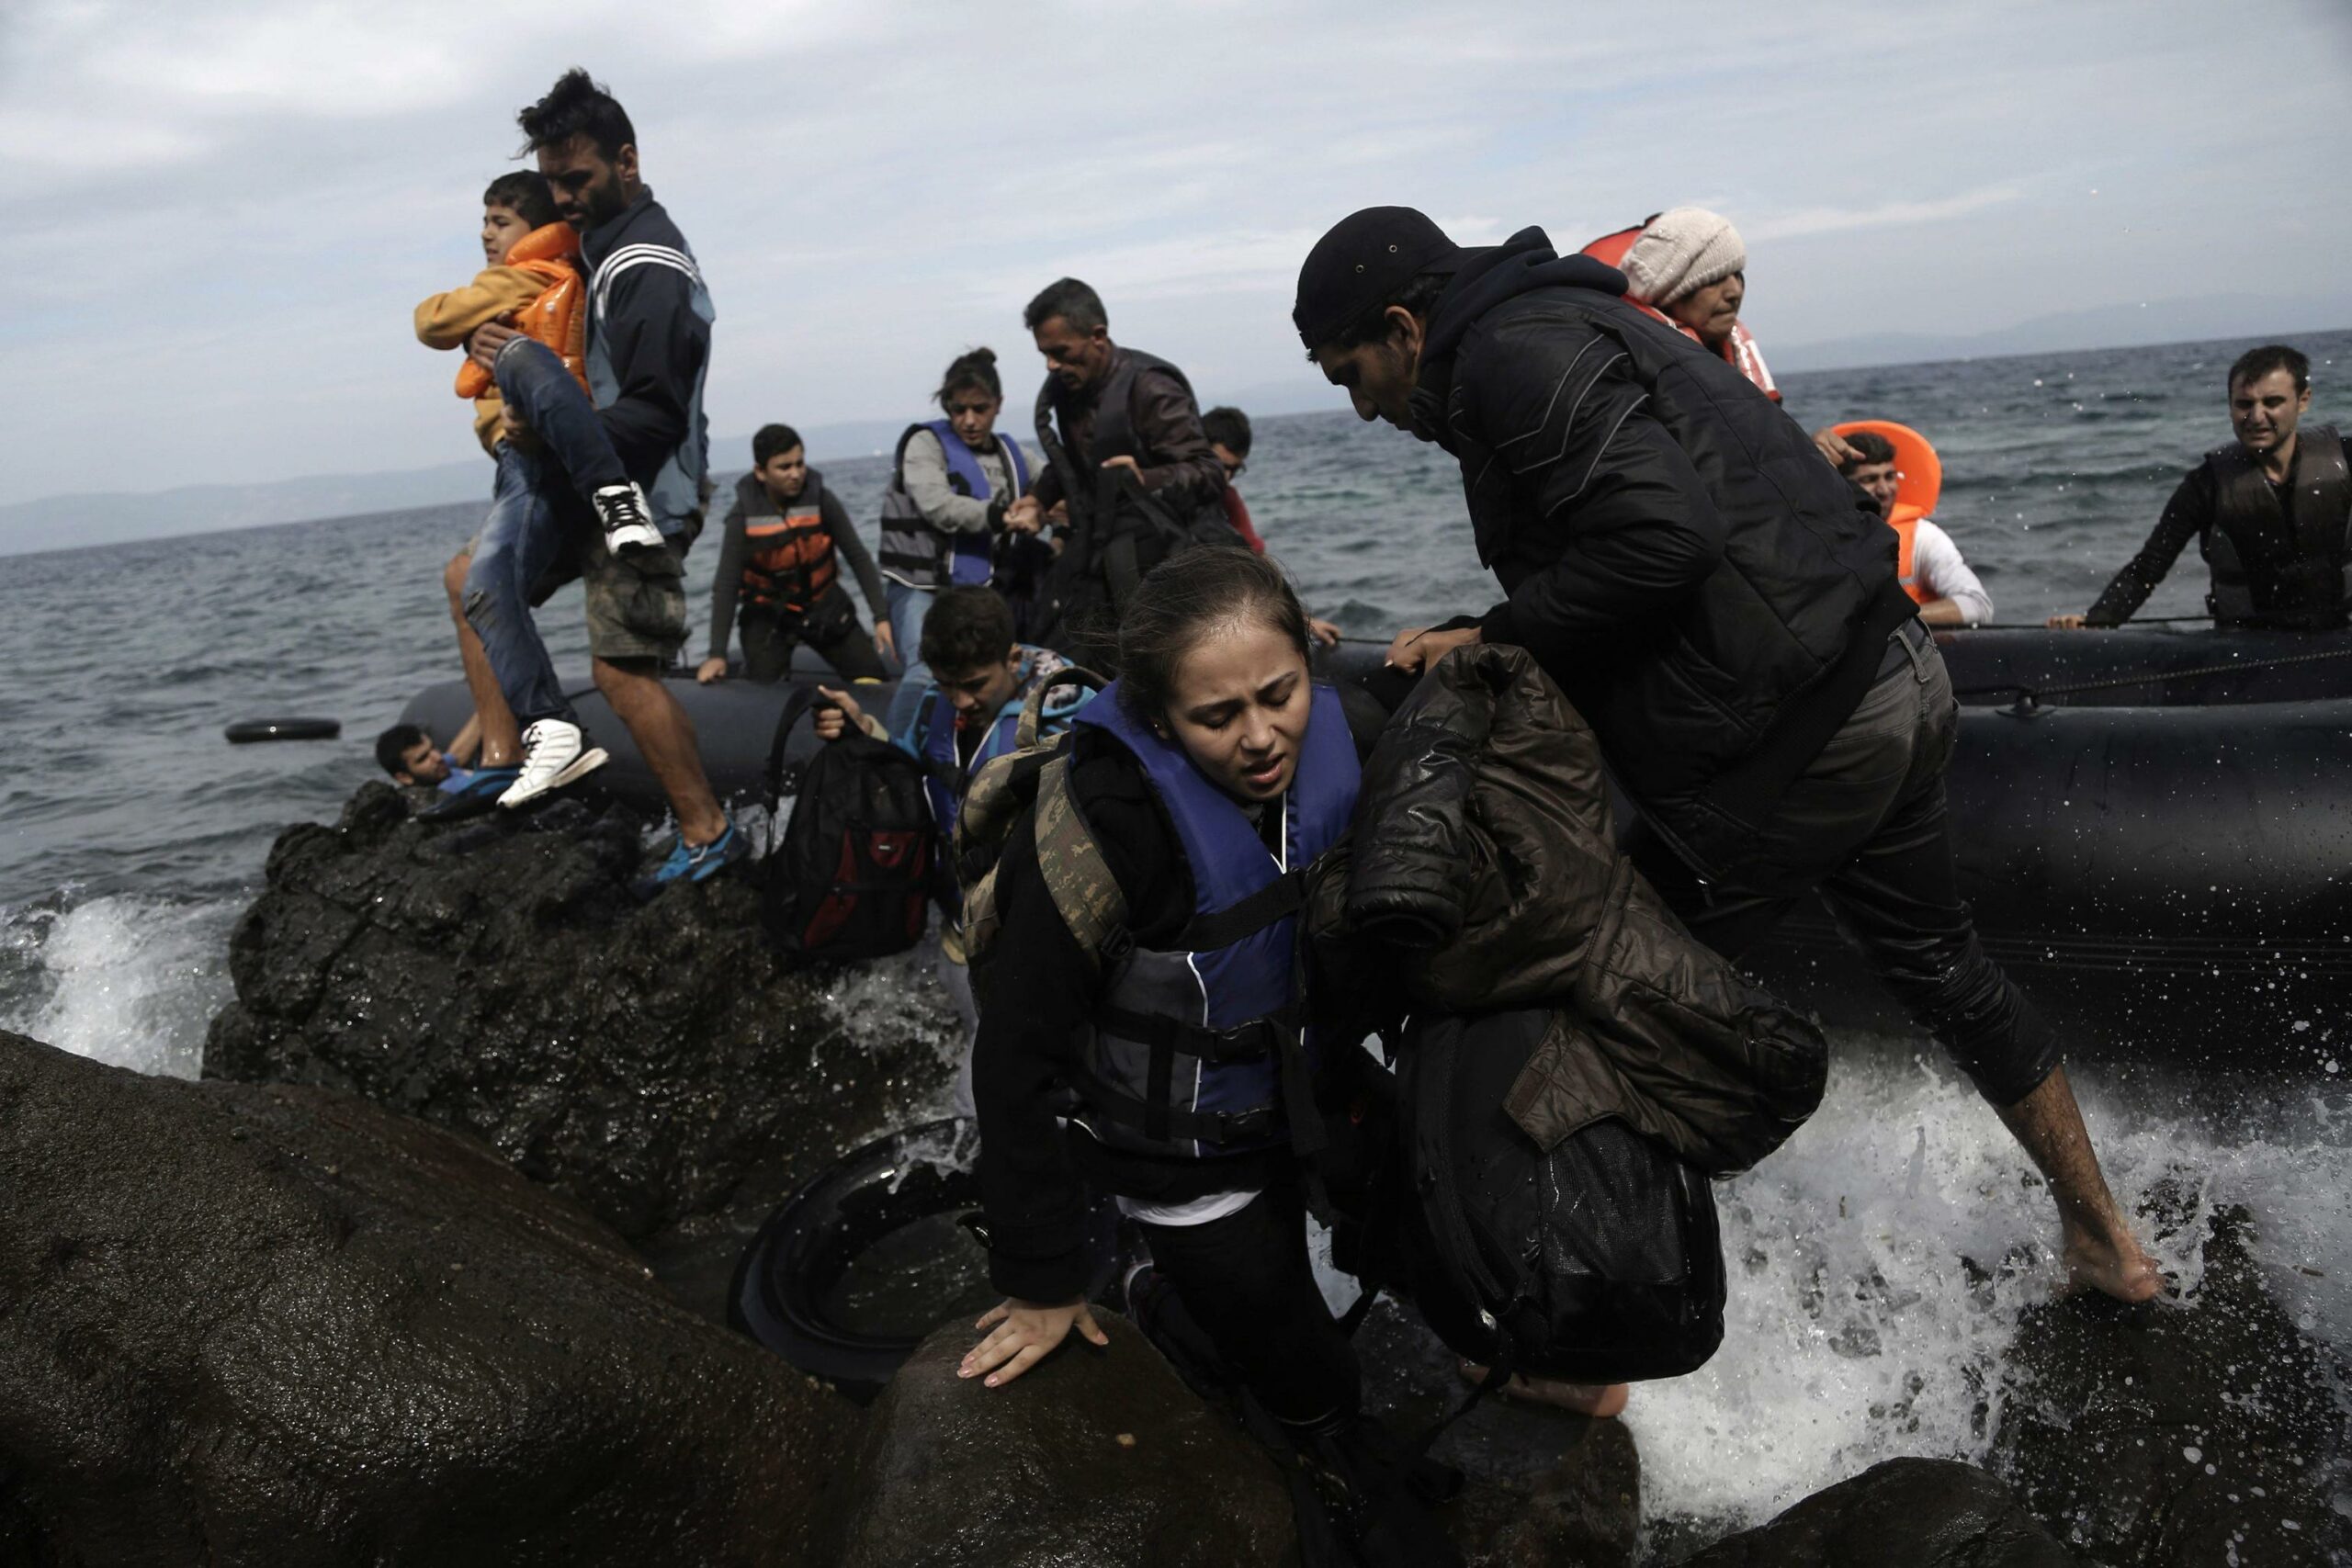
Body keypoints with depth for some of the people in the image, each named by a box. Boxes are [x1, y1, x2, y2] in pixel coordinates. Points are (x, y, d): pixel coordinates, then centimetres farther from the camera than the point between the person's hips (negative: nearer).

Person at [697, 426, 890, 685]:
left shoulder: (821, 500, -16)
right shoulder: (744, 516, -18)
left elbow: (858, 558, -11)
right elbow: (726, 586, -18)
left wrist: (882, 616, -18)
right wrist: (717, 653, -26)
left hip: (823, 603, 2)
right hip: (769, 613, -2)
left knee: (871, 677, -1)